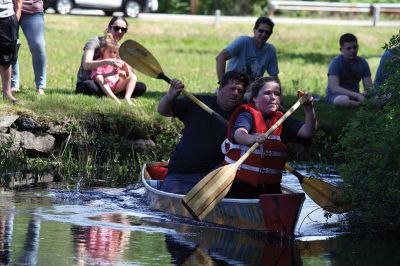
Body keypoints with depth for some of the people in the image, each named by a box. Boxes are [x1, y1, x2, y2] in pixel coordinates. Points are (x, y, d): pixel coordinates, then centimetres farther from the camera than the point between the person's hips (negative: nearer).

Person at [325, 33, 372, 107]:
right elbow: (334, 88, -25)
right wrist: (357, 95, -33)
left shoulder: (362, 63, 3)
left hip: (354, 95, 4)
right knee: (344, 100, -41)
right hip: (335, 96, -4)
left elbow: (368, 86, -1)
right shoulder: (335, 63, -13)